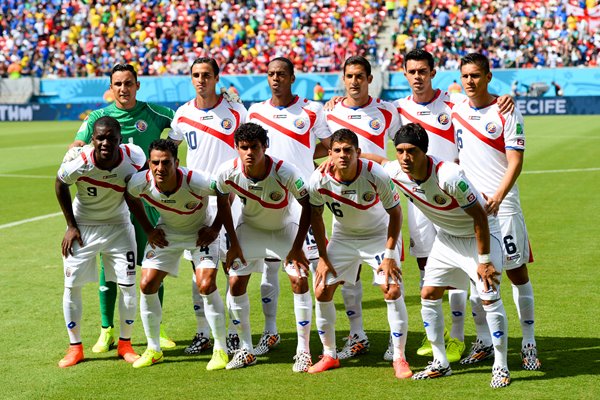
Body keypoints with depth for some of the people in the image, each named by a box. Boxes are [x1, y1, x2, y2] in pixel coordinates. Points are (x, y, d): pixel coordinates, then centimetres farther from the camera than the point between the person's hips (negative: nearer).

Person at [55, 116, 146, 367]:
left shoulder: (133, 157, -24)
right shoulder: (78, 163, -28)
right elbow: (60, 185, -5)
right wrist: (71, 226, -5)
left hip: (119, 226, 1)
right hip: (82, 226, -1)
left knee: (128, 285, -3)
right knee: (72, 285, -2)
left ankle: (125, 344, 14)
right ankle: (75, 347, 13)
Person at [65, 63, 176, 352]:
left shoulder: (153, 113, 4)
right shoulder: (98, 117, 3)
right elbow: (77, 146, -7)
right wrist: (75, 152, -29)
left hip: (146, 200, 0)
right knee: (108, 266, 3)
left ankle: (156, 328, 19)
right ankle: (107, 331, 15)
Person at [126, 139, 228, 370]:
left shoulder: (196, 182, -35)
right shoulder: (140, 183, -25)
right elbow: (131, 197, 2)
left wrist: (215, 228, -13)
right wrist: (149, 229, 1)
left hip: (200, 233, -4)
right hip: (166, 233, 4)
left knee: (206, 285, -19)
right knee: (147, 285, -5)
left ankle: (220, 349, -4)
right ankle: (153, 350, 12)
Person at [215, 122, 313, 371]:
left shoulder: (285, 172, -34)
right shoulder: (228, 172, -26)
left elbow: (309, 205, -20)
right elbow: (222, 203, -4)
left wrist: (297, 247, -19)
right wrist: (234, 244, -5)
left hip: (286, 227, -2)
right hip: (250, 227, 3)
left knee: (299, 279, -16)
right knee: (235, 282, -6)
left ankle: (303, 350, -4)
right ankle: (246, 350, 9)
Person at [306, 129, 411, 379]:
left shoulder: (375, 175, -29)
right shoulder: (319, 180, -22)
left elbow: (395, 212, -15)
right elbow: (316, 216, -3)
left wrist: (390, 254, -16)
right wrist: (323, 257, -4)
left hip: (379, 235, -3)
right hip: (342, 237, 3)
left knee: (393, 291, -16)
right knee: (321, 292, -5)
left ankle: (399, 358, -3)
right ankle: (329, 356, 13)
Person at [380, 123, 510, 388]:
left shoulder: (449, 175, -36)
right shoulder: (394, 172, -18)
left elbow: (479, 217, -26)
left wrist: (484, 260, -23)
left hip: (479, 234, -6)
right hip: (447, 236, 7)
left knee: (489, 297, -13)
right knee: (428, 295, 2)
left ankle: (501, 367, 0)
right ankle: (440, 363, 16)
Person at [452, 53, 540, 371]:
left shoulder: (506, 113, -6)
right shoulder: (456, 112, 9)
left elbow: (515, 161, -11)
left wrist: (497, 197, -23)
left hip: (502, 204, -4)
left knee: (517, 271, -1)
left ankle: (529, 344, 7)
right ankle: (484, 341, 15)